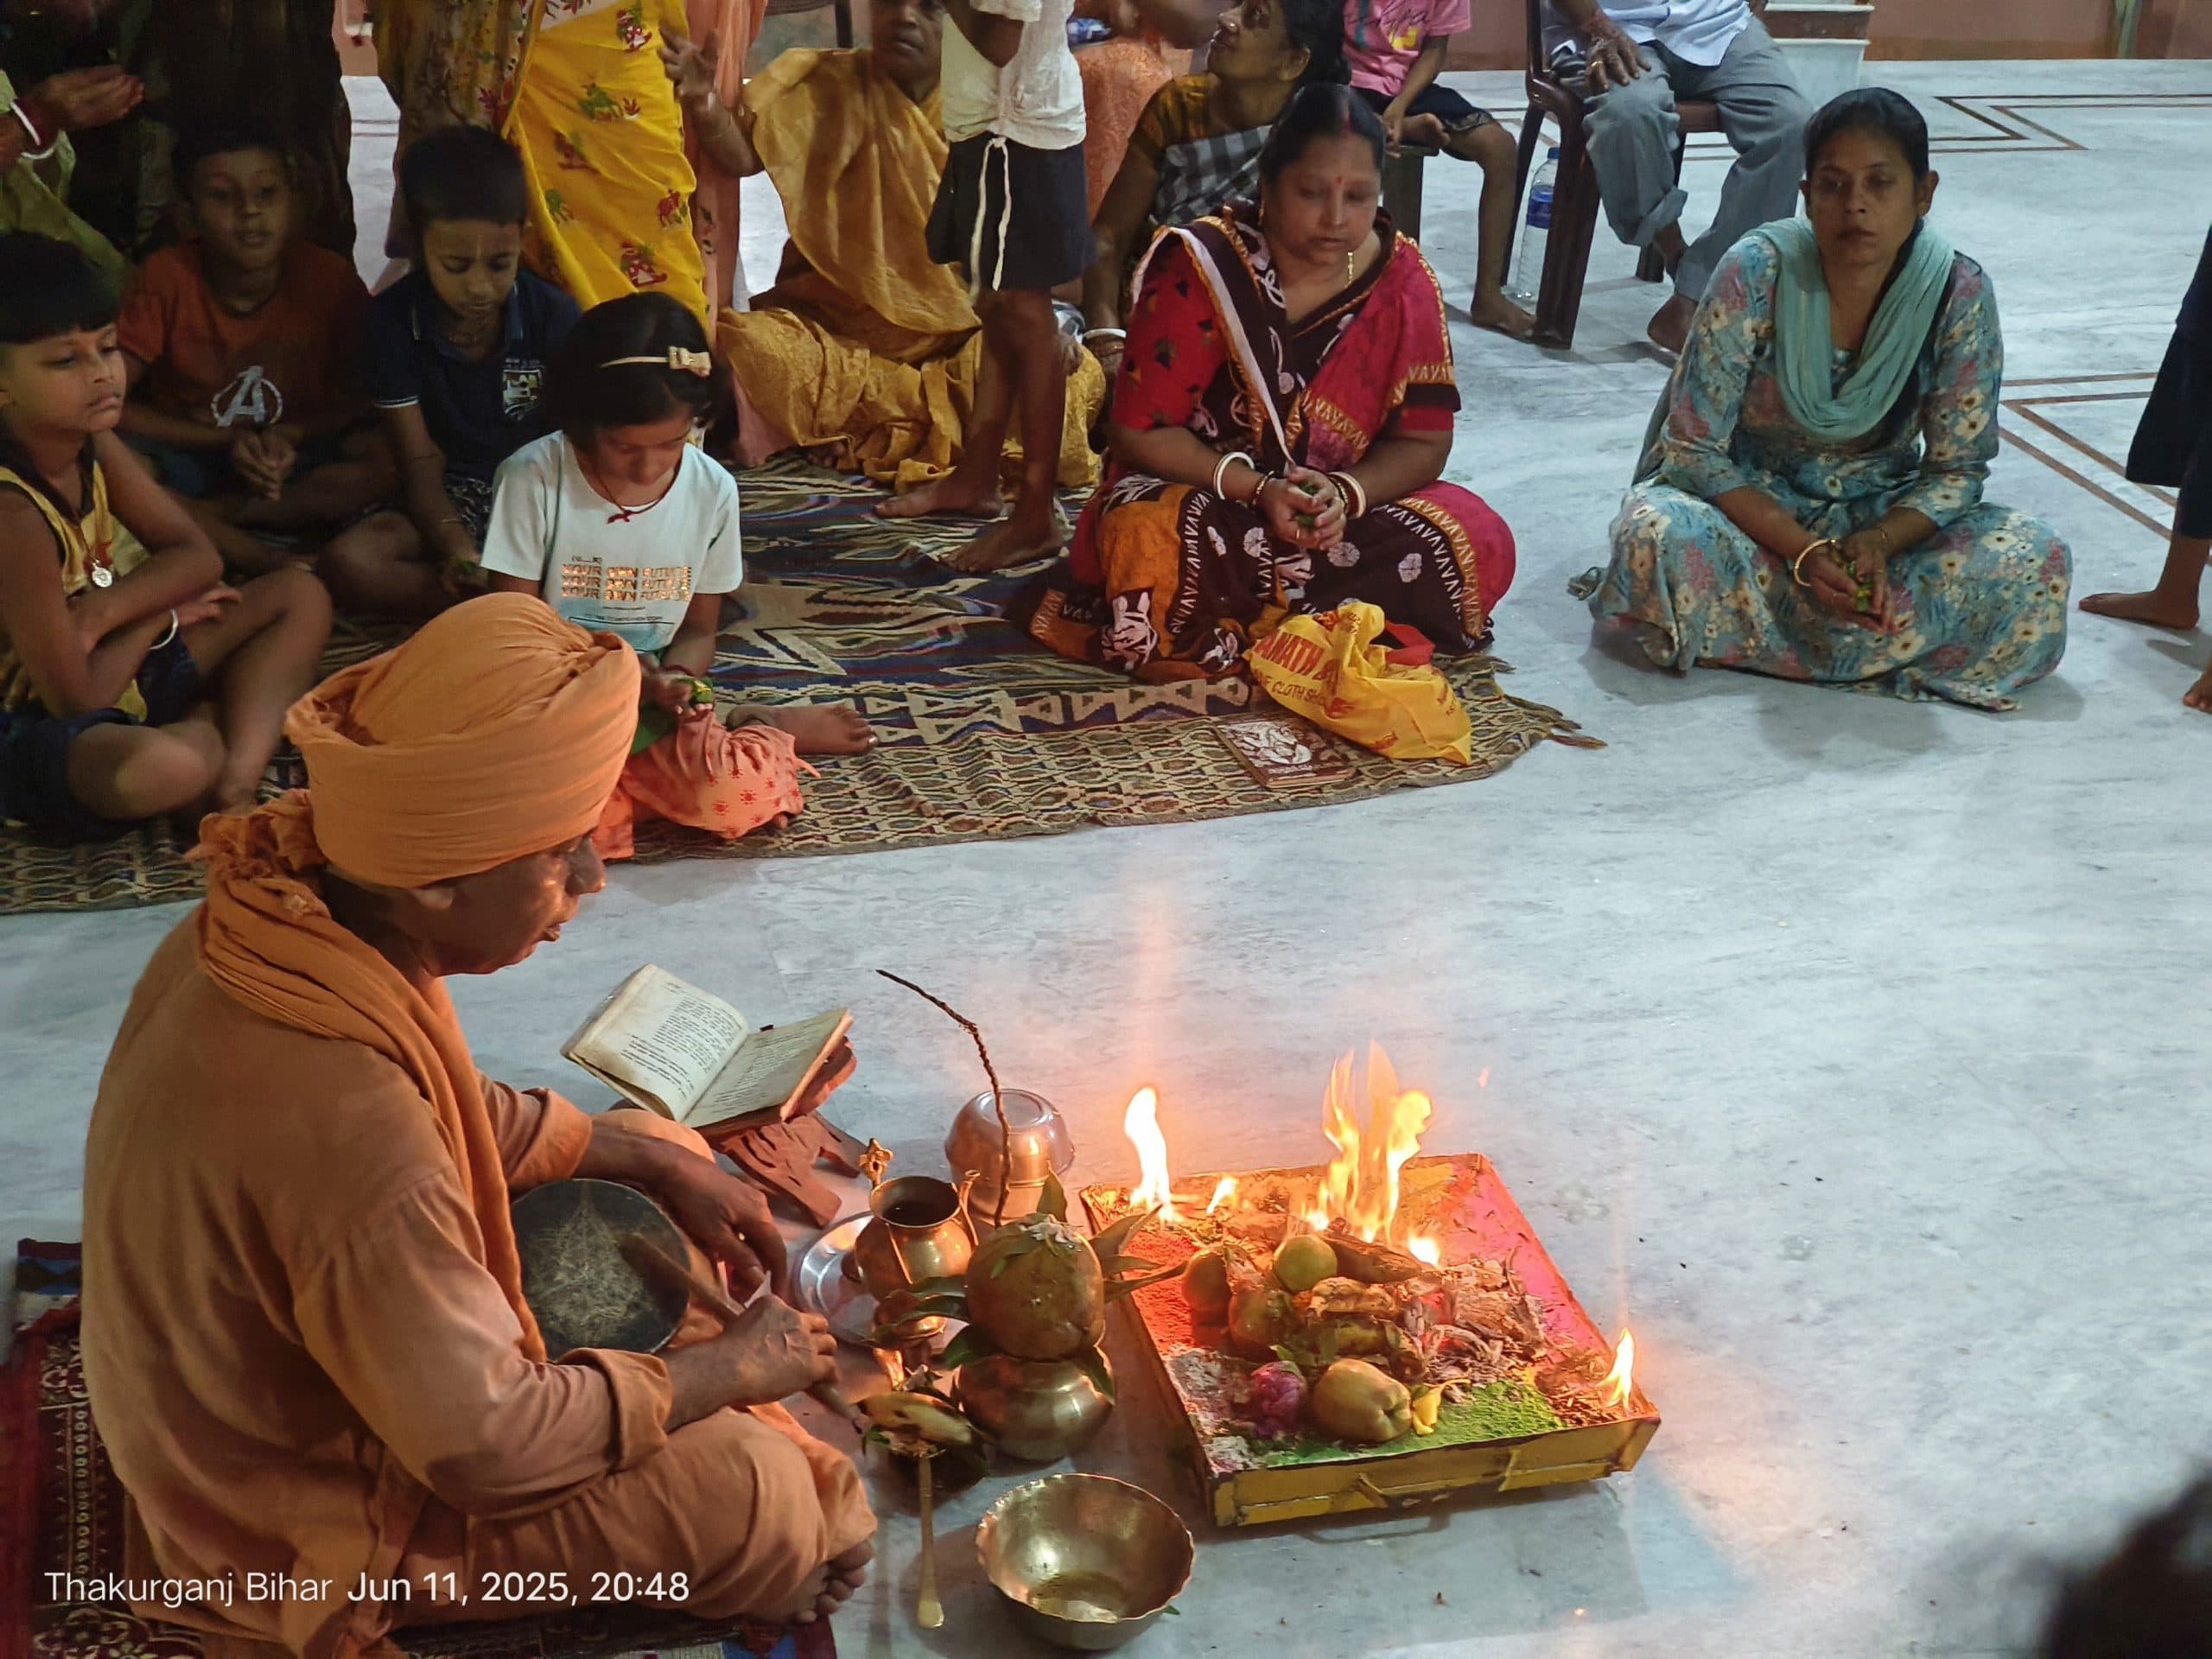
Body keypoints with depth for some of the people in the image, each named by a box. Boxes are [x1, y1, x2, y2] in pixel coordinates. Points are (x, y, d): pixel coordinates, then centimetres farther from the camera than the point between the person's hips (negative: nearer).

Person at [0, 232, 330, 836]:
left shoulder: (94, 447, -4)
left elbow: (198, 558, 0)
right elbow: (77, 700, -25)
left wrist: (101, 613, -20)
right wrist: (161, 612, -7)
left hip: (109, 669, 9)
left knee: (299, 597, 6)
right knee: (164, 767, -42)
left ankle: (236, 779, -14)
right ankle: (209, 731, -3)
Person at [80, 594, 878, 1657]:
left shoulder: (283, 922, -14)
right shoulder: (340, 1124, -41)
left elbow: (462, 1112, 7)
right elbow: (485, 1445, -30)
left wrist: (662, 1162, 1)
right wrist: (725, 1372, -17)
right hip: (296, 1523, -8)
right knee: (749, 1488, -11)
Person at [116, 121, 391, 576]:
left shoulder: (331, 278, -10)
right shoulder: (166, 277, -12)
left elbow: (358, 399, -2)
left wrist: (287, 436, -22)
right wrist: (226, 441, -21)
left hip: (294, 459, 1)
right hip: (188, 457, -1)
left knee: (388, 456, -28)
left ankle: (195, 518, -23)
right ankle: (268, 561, -28)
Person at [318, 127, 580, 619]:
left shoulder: (554, 315, -6)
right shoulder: (392, 319, -6)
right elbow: (420, 462, -8)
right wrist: (456, 549, -28)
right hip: (447, 504, 1)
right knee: (346, 563, -32)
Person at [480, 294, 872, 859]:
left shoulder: (712, 490, -2)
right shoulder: (532, 479, -11)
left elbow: (698, 629, 9)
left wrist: (674, 681, -15)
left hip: (654, 704, 0)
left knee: (743, 796, -33)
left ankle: (766, 729, 6)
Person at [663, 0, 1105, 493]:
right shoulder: (826, 85, -2)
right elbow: (743, 155, -18)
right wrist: (704, 104, -39)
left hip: (955, 338, 2)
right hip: (832, 330, -2)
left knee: (1081, 378, -23)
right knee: (744, 347, -31)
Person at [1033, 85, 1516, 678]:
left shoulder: (1402, 280, -5)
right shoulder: (1200, 267, -14)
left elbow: (1423, 440, -2)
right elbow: (1140, 430, -13)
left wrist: (1346, 494, -23)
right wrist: (1257, 489, -25)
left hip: (1346, 508, 4)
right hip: (1204, 495, -3)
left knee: (1482, 545, -23)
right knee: (1147, 546, -38)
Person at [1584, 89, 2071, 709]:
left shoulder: (1959, 294, -14)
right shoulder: (1756, 274, -20)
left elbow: (1958, 467, -6)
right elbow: (1692, 447, -17)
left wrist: (1878, 542, -27)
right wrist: (1803, 551, -28)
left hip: (1880, 514, 2)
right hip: (1749, 505, -2)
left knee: (2036, 560, -21)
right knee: (1657, 535, -35)